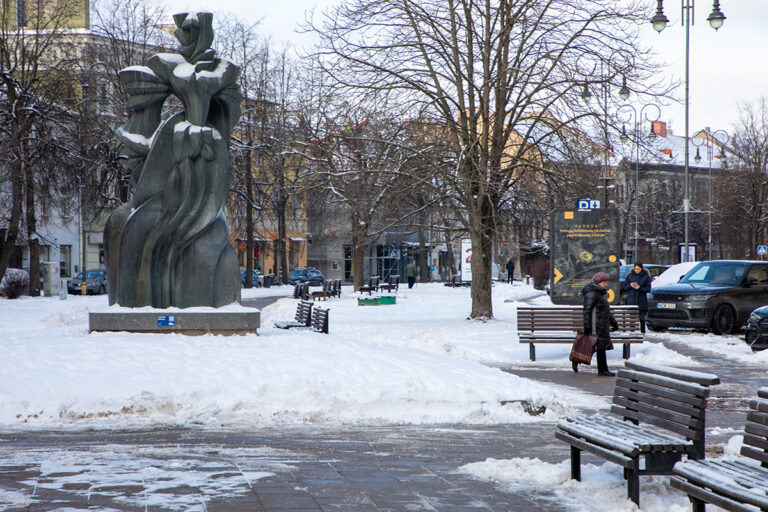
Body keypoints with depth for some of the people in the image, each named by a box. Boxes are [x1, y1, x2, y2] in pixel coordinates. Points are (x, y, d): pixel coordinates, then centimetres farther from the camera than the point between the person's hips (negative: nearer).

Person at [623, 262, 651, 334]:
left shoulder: (646, 277, 3)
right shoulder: (630, 276, 7)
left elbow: (648, 289, 0)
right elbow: (624, 287, 8)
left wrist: (639, 288, -16)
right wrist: (630, 285, -12)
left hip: (642, 302, -1)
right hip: (631, 301, 1)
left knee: (642, 318, -1)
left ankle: (642, 332, 9)